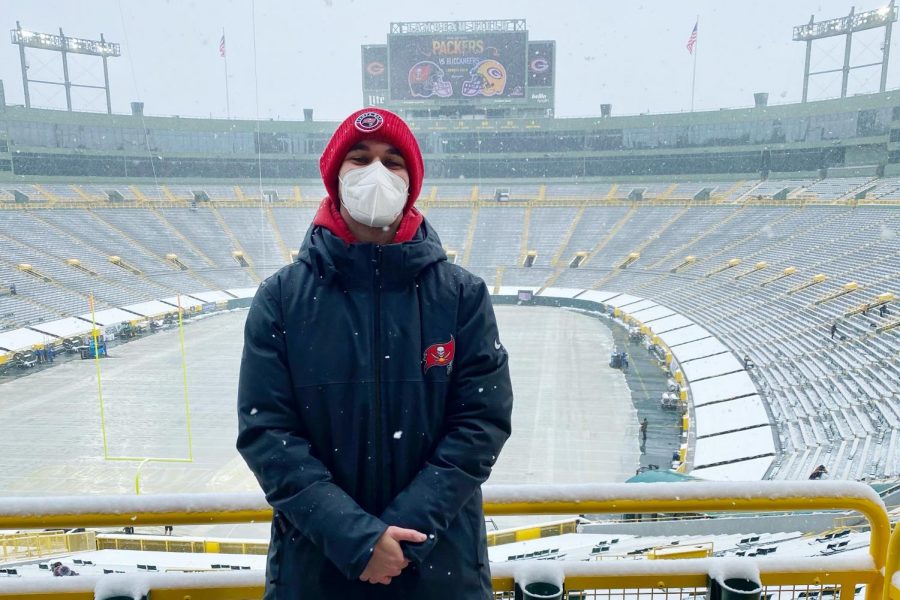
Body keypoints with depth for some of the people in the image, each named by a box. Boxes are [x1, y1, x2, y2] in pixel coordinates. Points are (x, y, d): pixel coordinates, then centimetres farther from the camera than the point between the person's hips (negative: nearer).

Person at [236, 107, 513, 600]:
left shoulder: (462, 296, -5)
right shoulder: (281, 299, -6)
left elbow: (483, 420, -8)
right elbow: (266, 431, -9)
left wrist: (406, 525, -16)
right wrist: (355, 535, -17)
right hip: (316, 559, 0)